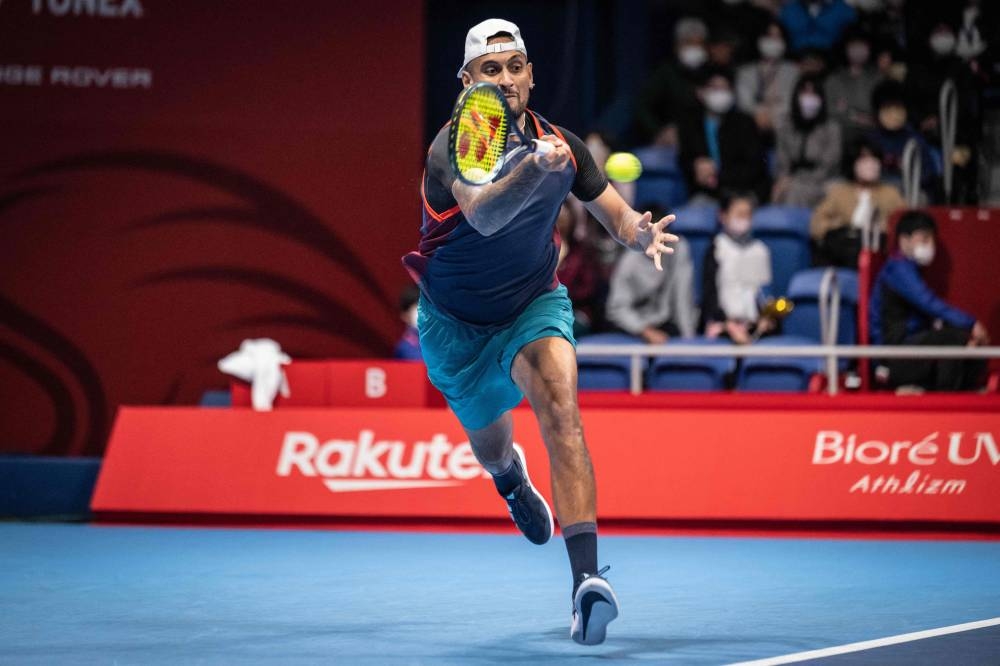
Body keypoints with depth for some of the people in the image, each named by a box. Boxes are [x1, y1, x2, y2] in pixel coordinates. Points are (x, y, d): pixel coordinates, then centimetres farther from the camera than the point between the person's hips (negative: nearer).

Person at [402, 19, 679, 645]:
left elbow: (610, 207, 4)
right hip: (457, 324, 0)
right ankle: (511, 475, 64)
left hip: (534, 305, 1)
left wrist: (640, 232, -21)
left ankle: (587, 578, -38)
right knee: (490, 445, 20)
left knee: (560, 409, -28)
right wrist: (534, 170, -67)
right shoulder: (454, 146, -26)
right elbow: (483, 214, -48)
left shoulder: (562, 144, -12)